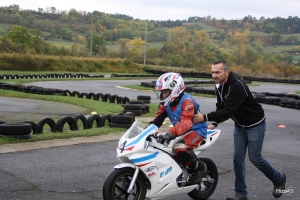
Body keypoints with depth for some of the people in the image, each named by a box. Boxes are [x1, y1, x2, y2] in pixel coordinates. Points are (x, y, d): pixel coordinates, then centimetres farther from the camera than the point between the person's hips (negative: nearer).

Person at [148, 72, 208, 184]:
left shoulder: (187, 101, -23)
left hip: (196, 130, -9)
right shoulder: (167, 103, 4)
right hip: (181, 132, 9)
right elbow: (158, 118, 2)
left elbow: (186, 122, -37)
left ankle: (199, 167, -10)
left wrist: (170, 133, -51)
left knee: (180, 148, -34)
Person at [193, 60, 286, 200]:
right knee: (238, 158, 3)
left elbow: (228, 111, -36)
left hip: (255, 125, -8)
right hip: (239, 126, 8)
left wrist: (205, 118, -37)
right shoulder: (219, 86, -3)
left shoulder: (237, 86, -31)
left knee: (254, 158, 0)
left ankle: (278, 179, 26)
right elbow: (221, 107, 4)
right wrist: (214, 123, -13)